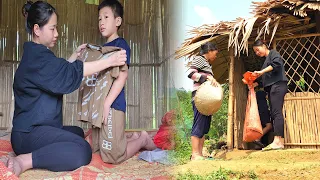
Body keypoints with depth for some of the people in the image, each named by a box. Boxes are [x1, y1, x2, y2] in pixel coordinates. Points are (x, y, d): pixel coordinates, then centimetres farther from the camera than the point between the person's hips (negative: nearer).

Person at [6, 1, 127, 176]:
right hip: (29, 133, -11)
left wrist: (75, 55, 18)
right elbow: (69, 73, -23)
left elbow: (58, 73, 30)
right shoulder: (36, 55, -15)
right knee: (82, 151, -28)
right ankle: (24, 161, -23)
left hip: (34, 128, 11)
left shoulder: (35, 54, 18)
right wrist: (110, 61, -21)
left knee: (77, 133, 31)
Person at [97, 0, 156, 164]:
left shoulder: (120, 44, -6)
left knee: (114, 156, -9)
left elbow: (122, 77, -17)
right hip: (99, 105, 9)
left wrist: (107, 103, -23)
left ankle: (143, 139, 14)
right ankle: (134, 138, 28)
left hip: (113, 105, -9)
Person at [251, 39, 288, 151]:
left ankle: (277, 141, -28)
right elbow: (264, 80, 25)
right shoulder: (266, 60, 29)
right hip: (271, 88, 9)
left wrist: (261, 72, -17)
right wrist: (255, 84, 11)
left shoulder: (273, 53, 5)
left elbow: (277, 63, -18)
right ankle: (280, 142, -5)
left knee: (276, 112, -19)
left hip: (278, 85, -9)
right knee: (274, 114, 0)